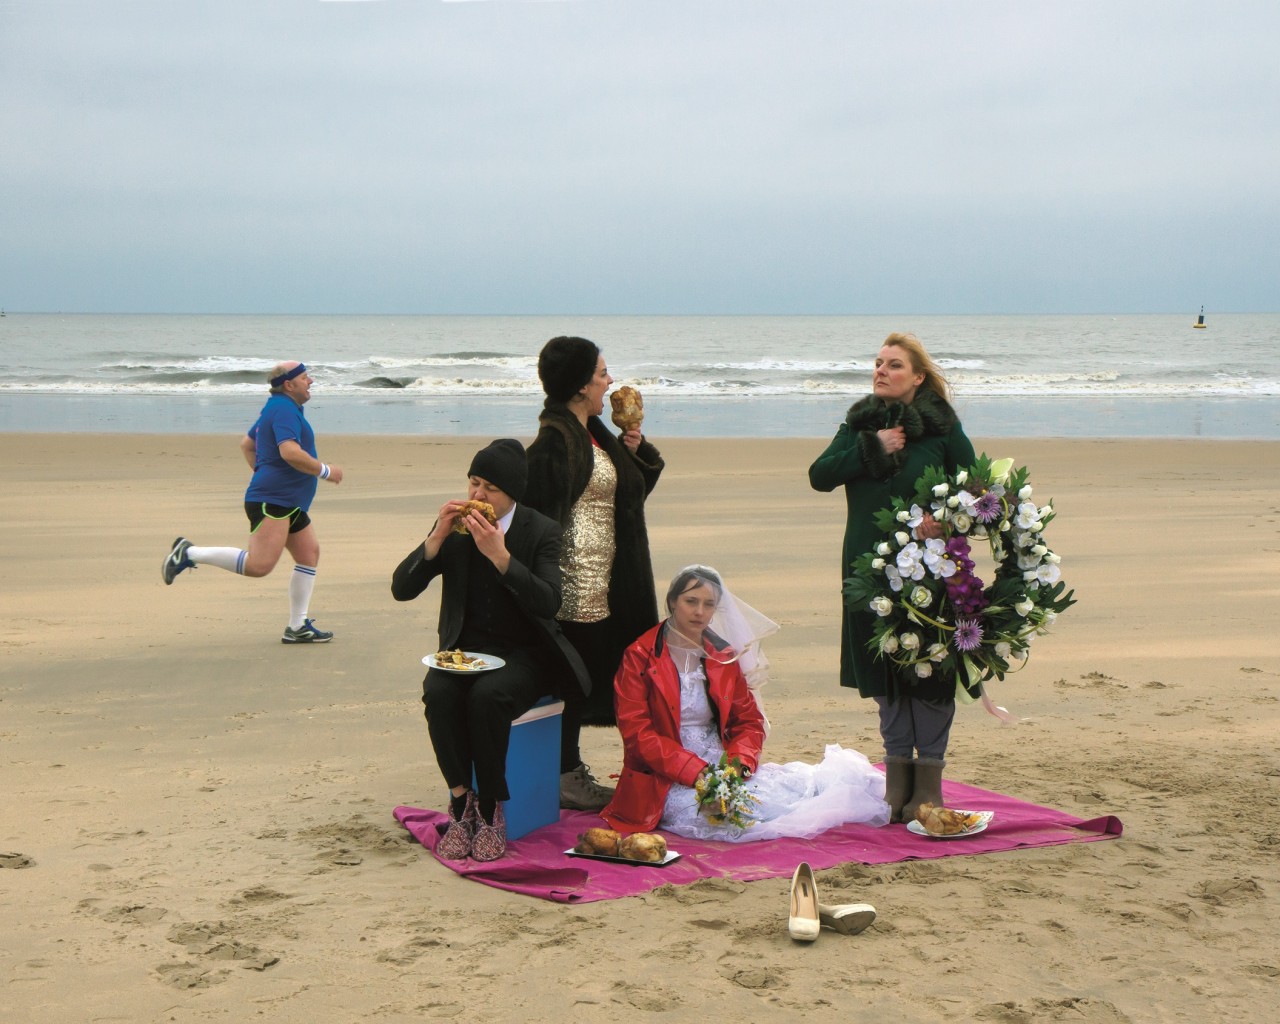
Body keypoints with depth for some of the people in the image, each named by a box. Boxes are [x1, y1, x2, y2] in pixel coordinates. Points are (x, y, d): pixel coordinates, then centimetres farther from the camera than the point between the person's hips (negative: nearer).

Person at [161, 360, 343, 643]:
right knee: (259, 564, -20)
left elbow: (246, 444, 31)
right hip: (272, 502, -11)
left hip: (289, 503, 11)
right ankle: (190, 553, -11)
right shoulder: (284, 409, -12)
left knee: (309, 553, 8)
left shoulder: (275, 409, 21)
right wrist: (325, 471, -14)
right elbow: (290, 452, -26)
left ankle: (297, 627, 11)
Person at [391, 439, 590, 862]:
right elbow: (401, 589, -2)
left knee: (487, 695, -34)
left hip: (522, 654, -3)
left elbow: (548, 603, -18)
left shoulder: (541, 531, -4)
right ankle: (461, 802, -17)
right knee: (438, 693, -30)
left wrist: (499, 555, -27)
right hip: (464, 649, 3)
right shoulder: (453, 527, 4)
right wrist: (437, 537, -15)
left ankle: (490, 811, -19)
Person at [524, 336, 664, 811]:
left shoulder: (592, 434, 14)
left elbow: (636, 485, 21)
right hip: (575, 579, -10)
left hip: (600, 582, 10)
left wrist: (634, 446, 4)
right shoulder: (555, 440, -15)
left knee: (587, 677, 14)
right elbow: (542, 513, -20)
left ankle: (572, 770, 23)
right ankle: (565, 778, 5)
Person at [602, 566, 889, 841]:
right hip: (667, 784, -5)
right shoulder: (640, 657, -4)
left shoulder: (724, 656, 12)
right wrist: (693, 770, -21)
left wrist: (740, 761, -10)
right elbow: (636, 732, -11)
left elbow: (749, 721, 13)